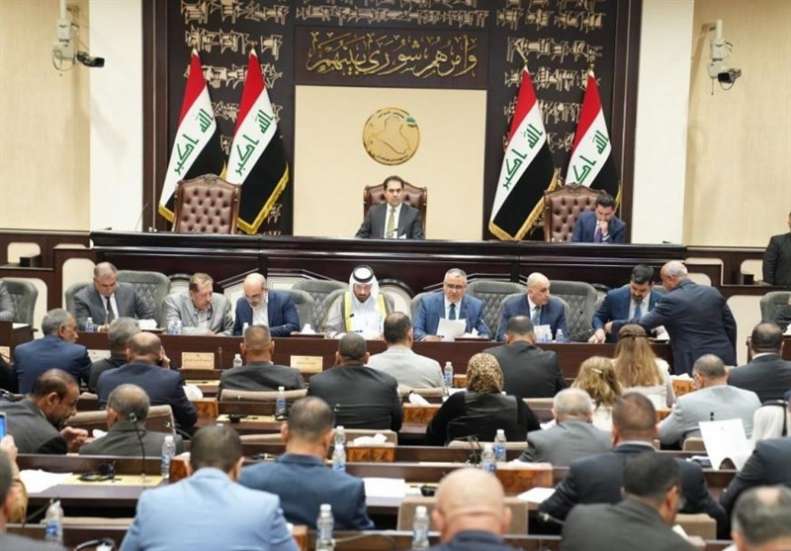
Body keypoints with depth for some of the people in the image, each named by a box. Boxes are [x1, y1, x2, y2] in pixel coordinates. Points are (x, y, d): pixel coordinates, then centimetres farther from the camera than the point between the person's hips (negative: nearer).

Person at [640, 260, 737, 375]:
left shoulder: (671, 300, -11)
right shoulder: (713, 292, 7)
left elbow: (642, 324, -6)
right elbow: (730, 325, 12)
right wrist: (731, 356, 21)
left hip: (694, 364, -6)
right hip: (724, 358, 6)